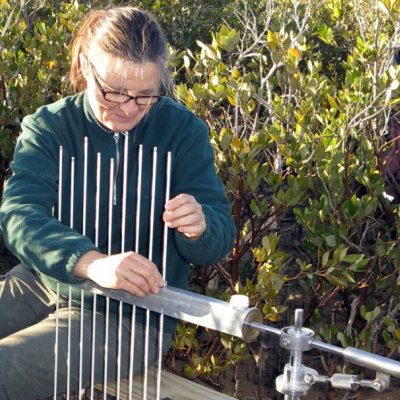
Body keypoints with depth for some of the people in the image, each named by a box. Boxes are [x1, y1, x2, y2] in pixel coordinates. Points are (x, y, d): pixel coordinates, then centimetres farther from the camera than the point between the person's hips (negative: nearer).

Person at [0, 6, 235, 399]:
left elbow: (220, 239, -10)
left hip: (134, 311, -3)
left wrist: (199, 229, -36)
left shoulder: (183, 130, -9)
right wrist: (92, 263, -44)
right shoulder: (48, 127, -8)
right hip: (46, 281, 3)